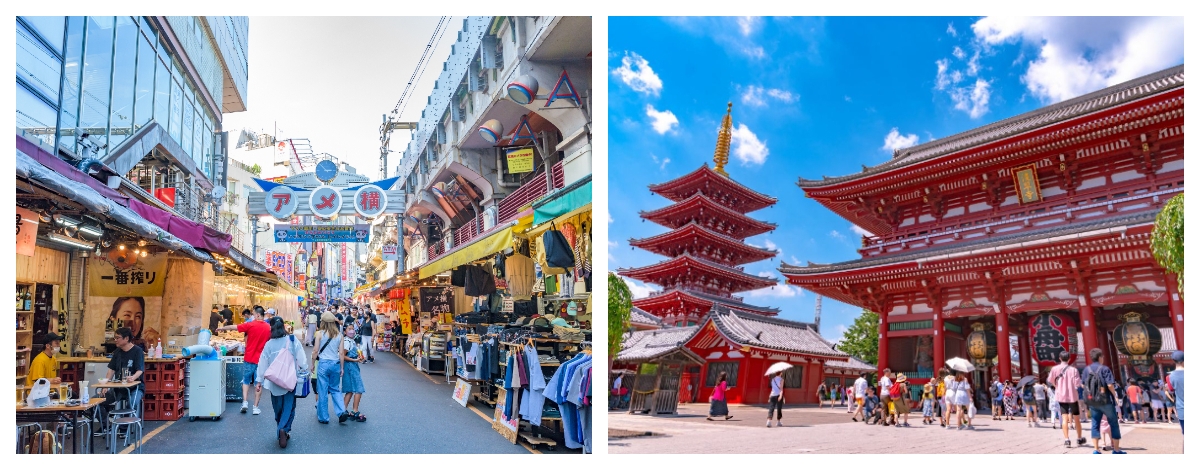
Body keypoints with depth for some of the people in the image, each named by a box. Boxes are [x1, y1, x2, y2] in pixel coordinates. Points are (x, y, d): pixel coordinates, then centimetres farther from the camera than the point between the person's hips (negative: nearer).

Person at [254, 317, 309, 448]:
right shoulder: (293, 341, -7)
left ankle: (281, 432, 22)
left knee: (278, 408, 16)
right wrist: (304, 372, 10)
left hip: (274, 381, 1)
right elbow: (301, 359, -5)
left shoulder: (269, 344, -4)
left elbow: (263, 364, 1)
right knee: (288, 407, 3)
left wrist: (259, 381, 9)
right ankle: (284, 428, -18)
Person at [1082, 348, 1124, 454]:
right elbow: (1110, 385, -17)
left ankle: (1096, 450, 2)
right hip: (1106, 400, -4)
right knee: (1114, 424, 10)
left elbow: (1083, 385, 9)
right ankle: (1116, 450, 14)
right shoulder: (1104, 369, -10)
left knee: (1095, 425, 7)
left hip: (1092, 401, 4)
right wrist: (1114, 395, -3)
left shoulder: (1086, 369, 5)